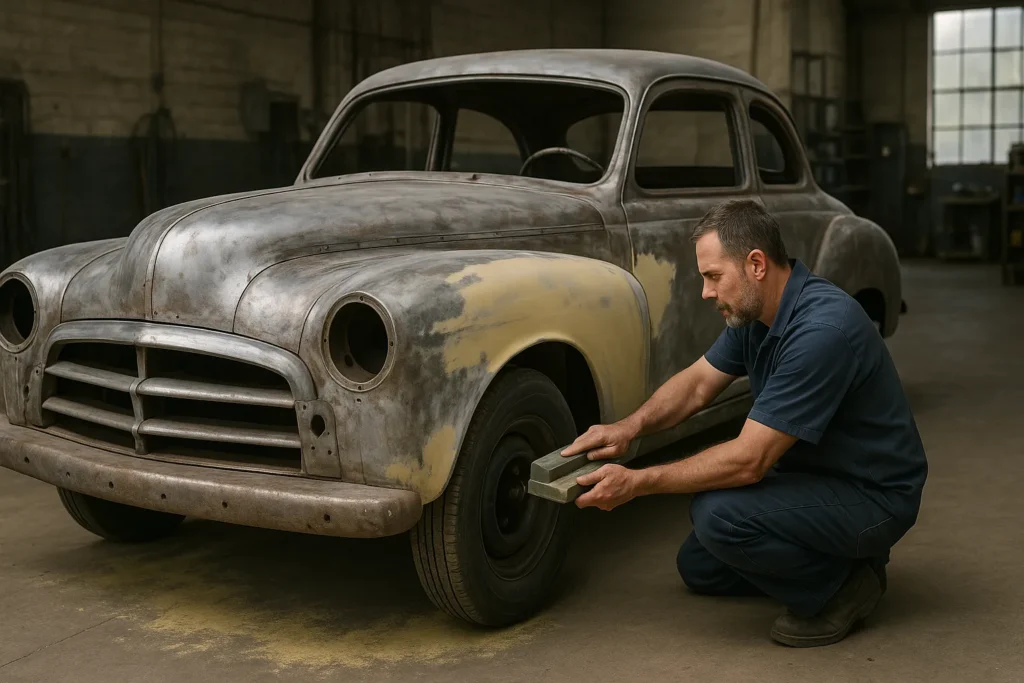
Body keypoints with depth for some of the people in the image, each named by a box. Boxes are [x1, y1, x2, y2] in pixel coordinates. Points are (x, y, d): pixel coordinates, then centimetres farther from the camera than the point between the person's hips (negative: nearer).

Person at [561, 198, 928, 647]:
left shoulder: (821, 330, -32)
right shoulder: (755, 312, -2)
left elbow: (748, 461, -31)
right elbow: (697, 382, 10)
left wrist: (637, 483, -25)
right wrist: (631, 426, -9)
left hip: (873, 496, -9)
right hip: (814, 474, 9)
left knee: (718, 514, -29)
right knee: (699, 568, 13)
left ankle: (840, 588, -7)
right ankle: (843, 556, 17)